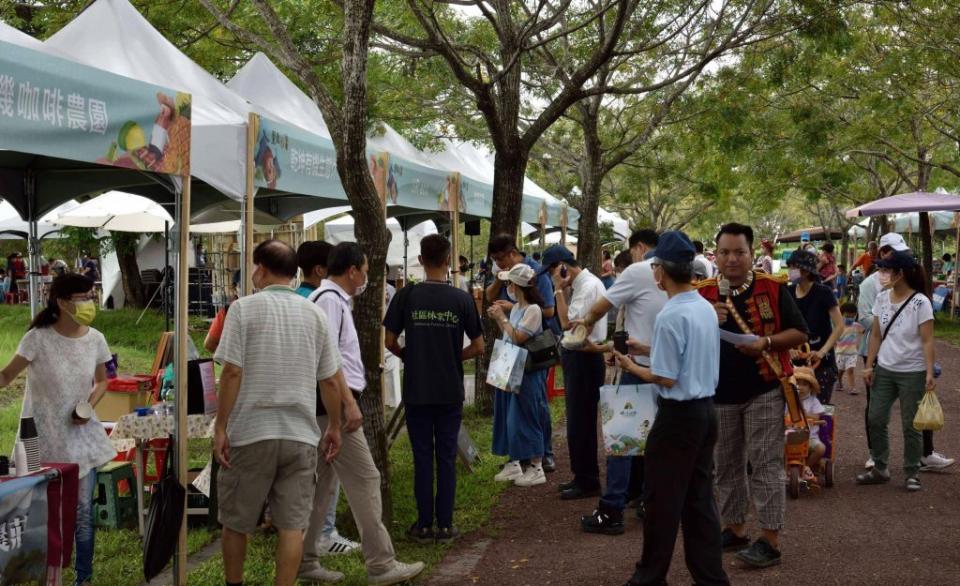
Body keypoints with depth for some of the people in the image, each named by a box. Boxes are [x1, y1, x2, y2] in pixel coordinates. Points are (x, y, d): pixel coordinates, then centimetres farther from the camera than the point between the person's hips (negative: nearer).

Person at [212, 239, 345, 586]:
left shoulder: (245, 308, -5)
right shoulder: (314, 314, 6)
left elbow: (232, 371, -11)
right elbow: (331, 380, 7)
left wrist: (220, 427, -5)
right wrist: (334, 427, 19)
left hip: (251, 432, -2)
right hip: (301, 434, 3)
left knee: (235, 521, 14)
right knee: (292, 524, 4)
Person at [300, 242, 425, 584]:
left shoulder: (333, 299, 18)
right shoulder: (330, 300, -14)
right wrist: (349, 402, -23)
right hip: (334, 403, -11)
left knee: (324, 482, 13)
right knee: (364, 479, -8)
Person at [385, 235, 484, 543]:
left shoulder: (406, 296, -6)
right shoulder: (462, 299, -5)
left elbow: (390, 341, -2)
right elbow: (478, 347, -2)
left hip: (417, 391, 0)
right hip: (450, 392, 0)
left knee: (422, 458, 7)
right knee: (447, 458, 7)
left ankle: (424, 524, 11)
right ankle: (445, 525, 11)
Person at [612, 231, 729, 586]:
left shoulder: (670, 316, -19)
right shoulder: (707, 308, 6)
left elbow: (666, 378, -18)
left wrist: (631, 367, -3)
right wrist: (647, 349, 20)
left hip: (678, 415, -8)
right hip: (707, 409, 8)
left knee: (662, 501, 5)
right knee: (700, 499, 14)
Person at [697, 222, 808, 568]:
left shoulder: (773, 288, -6)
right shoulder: (704, 293, 4)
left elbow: (799, 334, -4)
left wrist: (766, 342, -20)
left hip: (764, 390, -4)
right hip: (720, 392, 4)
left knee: (766, 465, -4)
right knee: (727, 466, 13)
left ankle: (770, 540, 1)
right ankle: (735, 529, 27)